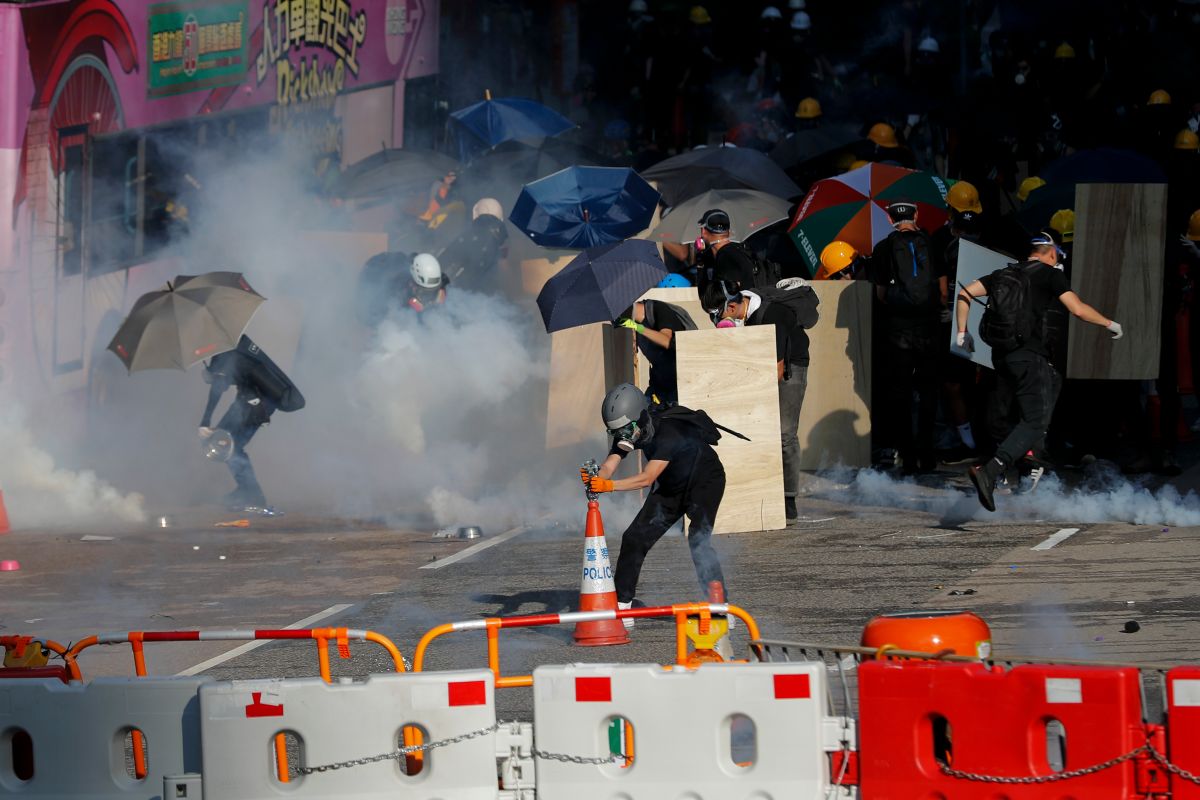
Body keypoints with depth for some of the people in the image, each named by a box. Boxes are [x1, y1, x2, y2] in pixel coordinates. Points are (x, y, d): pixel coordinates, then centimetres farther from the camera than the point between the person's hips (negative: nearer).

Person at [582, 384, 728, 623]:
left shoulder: (668, 433, -36)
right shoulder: (630, 433, -13)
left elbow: (647, 478, -43)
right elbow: (609, 466, -21)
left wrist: (609, 485, -54)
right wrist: (595, 479, -45)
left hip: (705, 482, -8)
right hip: (670, 489, 8)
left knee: (698, 539, -29)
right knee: (634, 538, -1)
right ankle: (620, 607, 8)